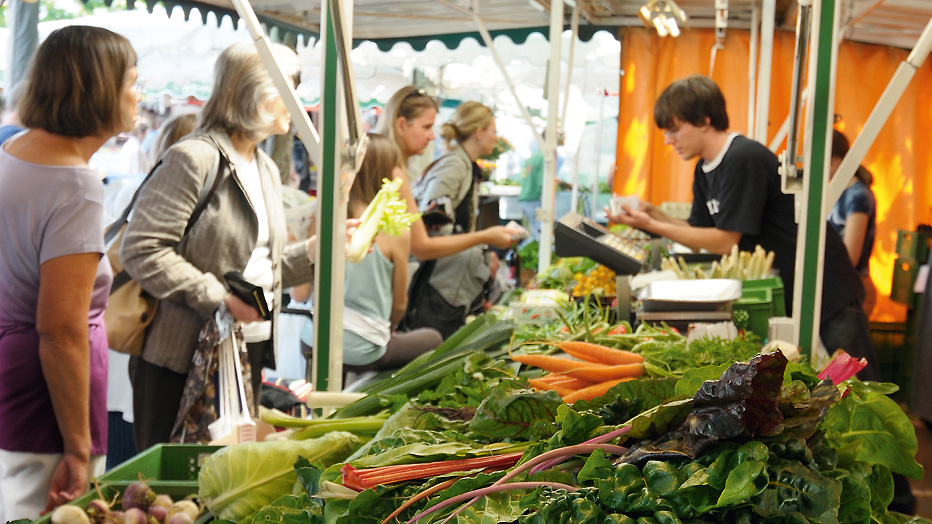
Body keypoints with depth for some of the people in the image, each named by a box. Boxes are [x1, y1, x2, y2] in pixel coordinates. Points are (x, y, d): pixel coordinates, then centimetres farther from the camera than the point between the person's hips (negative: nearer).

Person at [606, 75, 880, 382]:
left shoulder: (744, 159, -22)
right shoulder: (704, 170, 8)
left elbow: (725, 241, -21)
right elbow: (701, 237, 9)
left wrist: (653, 226, -19)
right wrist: (654, 215, -6)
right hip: (779, 294, 9)